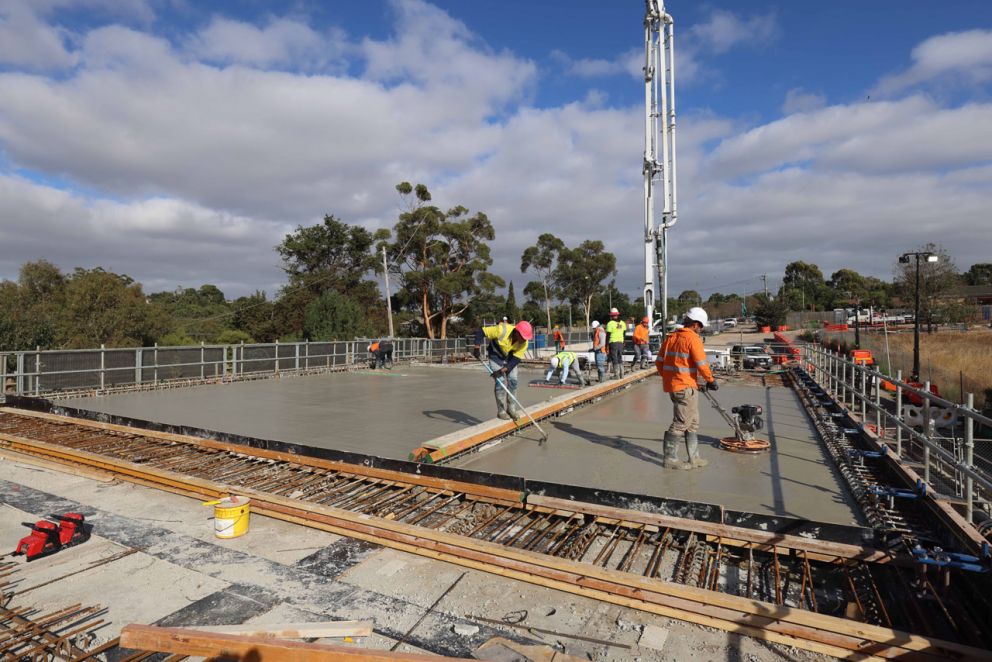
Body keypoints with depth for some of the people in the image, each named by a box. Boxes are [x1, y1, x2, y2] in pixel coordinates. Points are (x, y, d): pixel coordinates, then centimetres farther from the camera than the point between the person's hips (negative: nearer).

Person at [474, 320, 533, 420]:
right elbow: (481, 332, -27)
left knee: (513, 380, -2)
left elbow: (516, 359, -22)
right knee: (500, 381, -11)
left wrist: (503, 370, -32)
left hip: (510, 358, 4)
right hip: (496, 356, -4)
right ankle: (501, 411, 0)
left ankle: (511, 408, 14)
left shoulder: (524, 343, -23)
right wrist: (477, 347, -32)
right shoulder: (502, 330, -36)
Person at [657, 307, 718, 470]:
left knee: (693, 423, 18)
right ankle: (670, 459, 10)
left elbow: (659, 362, 12)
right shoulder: (693, 338, -13)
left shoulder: (671, 337, 10)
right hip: (686, 388, -8)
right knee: (680, 424, 2)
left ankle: (694, 459, 26)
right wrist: (711, 381, -2)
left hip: (672, 385, 8)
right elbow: (701, 365, -17)